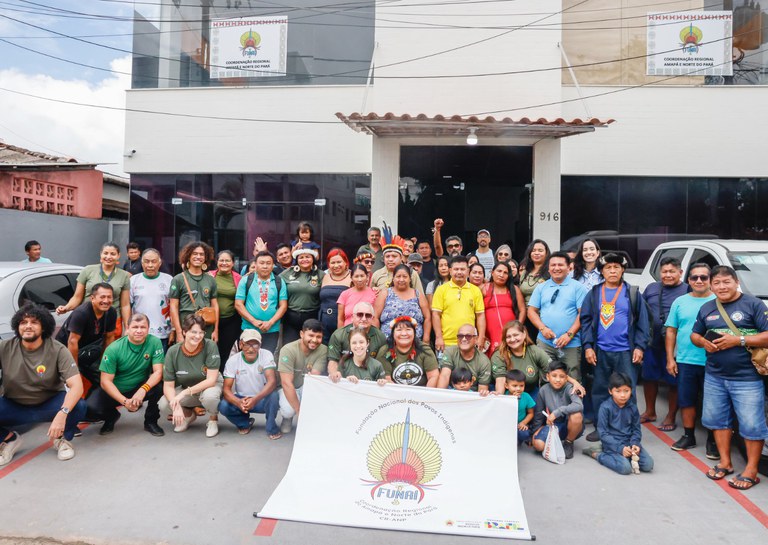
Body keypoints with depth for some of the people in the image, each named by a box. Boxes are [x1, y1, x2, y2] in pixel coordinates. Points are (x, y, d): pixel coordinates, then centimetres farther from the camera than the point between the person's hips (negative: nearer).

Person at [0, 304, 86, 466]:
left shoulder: (57, 350, -19)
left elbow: (76, 385, -26)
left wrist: (62, 413, -43)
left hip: (49, 404, -2)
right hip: (14, 406, 2)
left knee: (78, 406, -31)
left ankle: (62, 439, 3)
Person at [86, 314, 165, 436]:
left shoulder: (155, 342, -16)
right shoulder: (114, 349, -18)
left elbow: (158, 372, -20)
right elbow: (106, 381, -17)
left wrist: (144, 389, -40)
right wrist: (125, 401, -29)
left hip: (139, 389, 0)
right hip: (113, 390, 0)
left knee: (160, 384, -30)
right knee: (90, 409, -26)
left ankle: (151, 421, -3)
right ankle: (112, 416, 12)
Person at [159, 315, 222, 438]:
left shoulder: (210, 346, -23)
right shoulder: (173, 351, -16)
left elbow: (211, 380, -25)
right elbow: (168, 385, -14)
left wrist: (185, 392, -33)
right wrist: (176, 406, -31)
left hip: (209, 386, -3)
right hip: (185, 388, 3)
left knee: (209, 396, -37)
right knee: (163, 405, -22)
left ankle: (213, 419, -2)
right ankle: (189, 414, 11)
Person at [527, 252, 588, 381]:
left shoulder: (577, 287, 3)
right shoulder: (541, 287, 12)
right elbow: (531, 311, 9)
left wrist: (569, 334, -13)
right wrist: (543, 328, -7)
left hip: (571, 344, -2)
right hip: (545, 342, 2)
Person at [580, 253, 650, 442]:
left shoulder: (632, 293, 3)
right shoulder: (594, 293, 5)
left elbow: (642, 322, 1)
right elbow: (586, 320, 3)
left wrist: (639, 346, -6)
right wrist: (587, 346, -4)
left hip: (626, 352, -2)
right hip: (601, 351, 2)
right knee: (600, 391, 11)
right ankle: (600, 427, 22)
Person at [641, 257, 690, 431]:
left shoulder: (687, 291, -5)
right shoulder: (651, 288, 10)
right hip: (652, 343, 5)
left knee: (674, 381, 6)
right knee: (649, 377, 14)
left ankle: (671, 417, 21)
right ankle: (650, 412, 32)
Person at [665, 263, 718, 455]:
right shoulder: (680, 302, 8)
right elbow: (671, 331, 9)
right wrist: (670, 358, 4)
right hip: (685, 362, 3)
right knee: (686, 401, 11)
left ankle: (712, 440, 19)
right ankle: (688, 436, 26)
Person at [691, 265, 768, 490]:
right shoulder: (707, 308, 9)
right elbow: (695, 335, 18)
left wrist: (738, 340, -21)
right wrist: (703, 342, -4)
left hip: (746, 378, -5)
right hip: (714, 376, 6)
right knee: (717, 418, 13)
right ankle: (725, 462, 28)